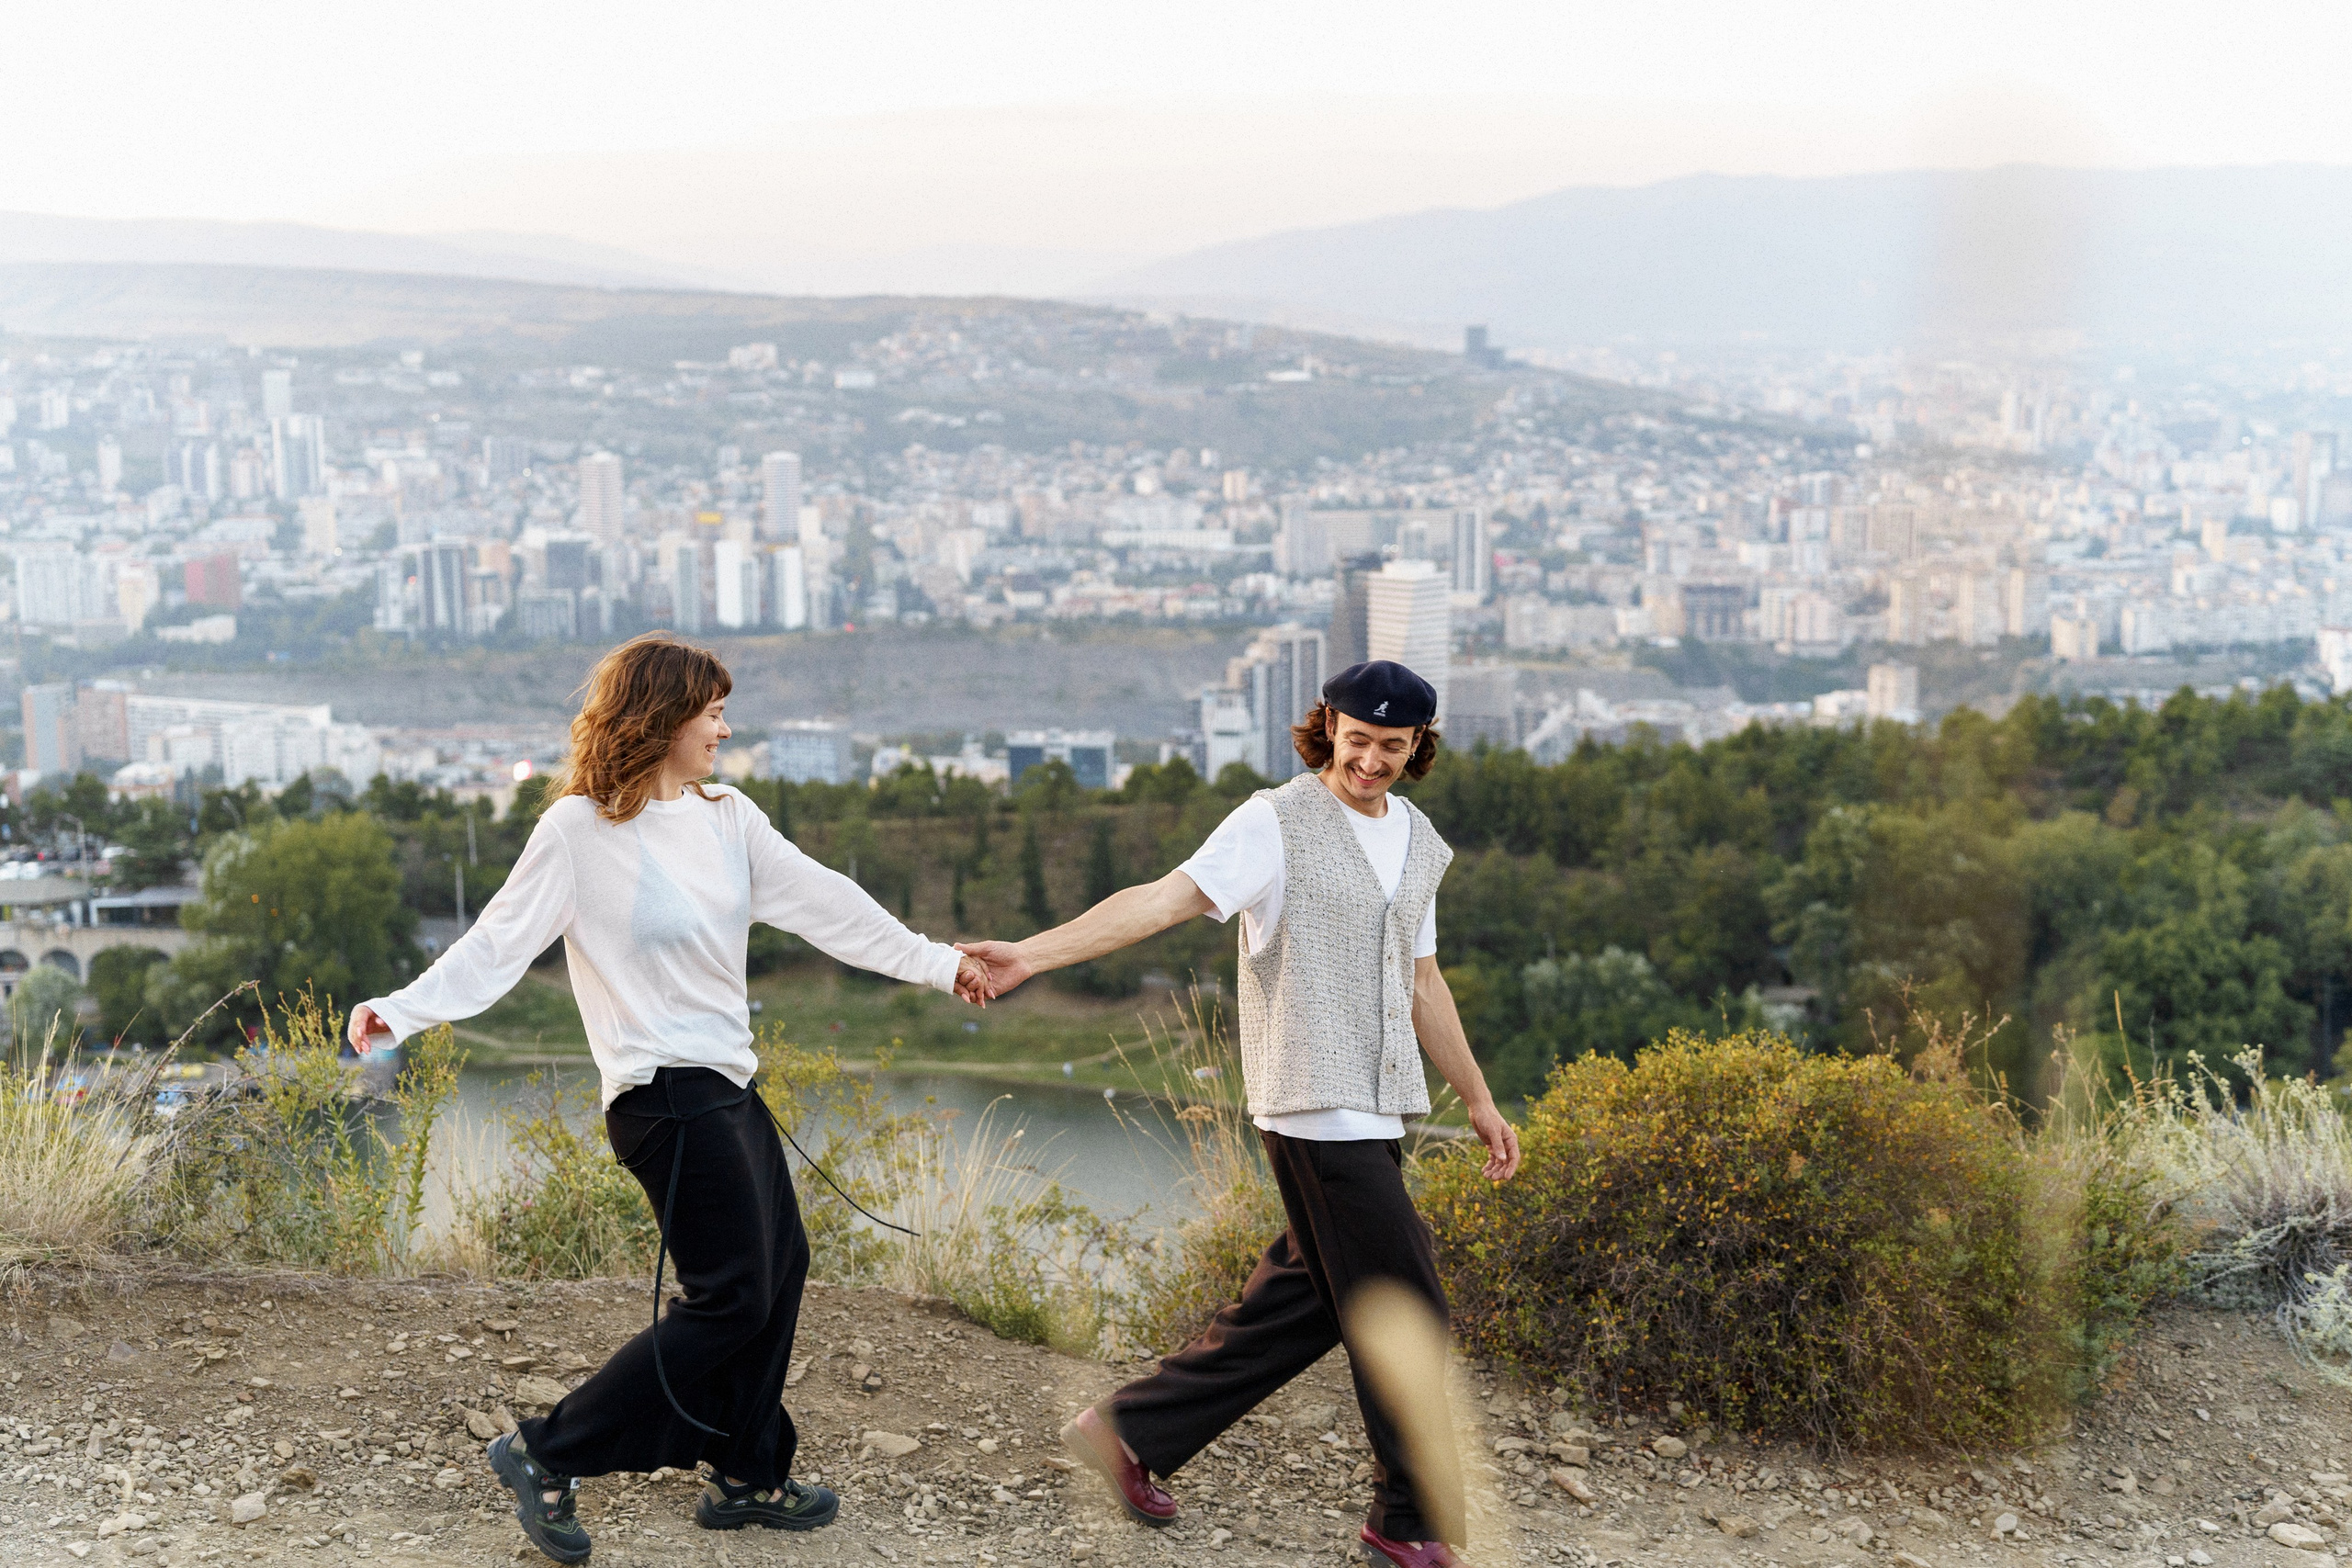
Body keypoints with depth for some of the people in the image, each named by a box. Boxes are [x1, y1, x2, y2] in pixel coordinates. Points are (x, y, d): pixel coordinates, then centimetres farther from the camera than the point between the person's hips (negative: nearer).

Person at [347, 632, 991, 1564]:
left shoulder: (726, 817, 8)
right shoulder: (579, 830, -12)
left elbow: (823, 903, 12)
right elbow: (499, 943, -14)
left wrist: (936, 963, 14)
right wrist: (402, 1010, -25)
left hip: (729, 1085, 9)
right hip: (665, 1093, -9)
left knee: (779, 1267, 14)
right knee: (731, 1299, -8)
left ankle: (748, 1479, 28)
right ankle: (545, 1456, 1)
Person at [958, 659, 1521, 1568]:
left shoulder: (1419, 843, 14)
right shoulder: (1276, 823, -9)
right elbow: (1166, 898, -20)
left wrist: (1477, 1099, 25)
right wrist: (1033, 953, -32)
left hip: (1379, 1110, 8)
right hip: (1317, 1109, -8)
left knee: (1307, 1301, 12)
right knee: (1404, 1313, -2)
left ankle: (1132, 1432, 22)